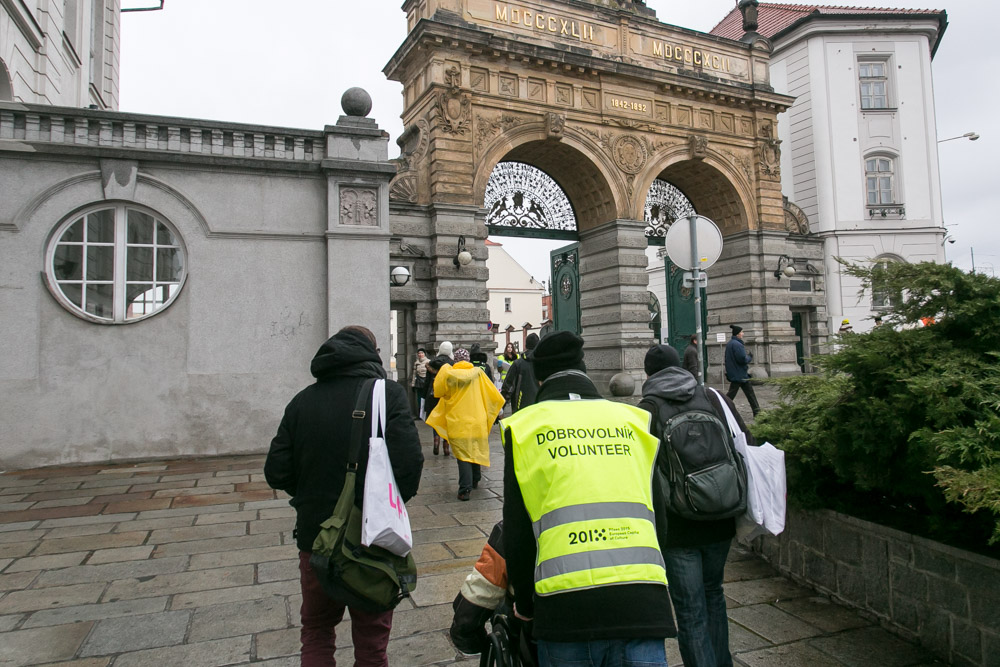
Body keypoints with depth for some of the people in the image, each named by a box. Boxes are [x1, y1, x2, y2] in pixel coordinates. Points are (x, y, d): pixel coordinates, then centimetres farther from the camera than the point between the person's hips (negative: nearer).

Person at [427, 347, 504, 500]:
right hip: (478, 421, 3)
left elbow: (438, 392, 6)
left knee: (463, 454, -2)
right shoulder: (478, 373, 0)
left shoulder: (448, 374, -7)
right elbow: (494, 395, 4)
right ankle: (475, 480, 37)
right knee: (475, 450, 20)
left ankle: (465, 489, -8)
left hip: (458, 424, -3)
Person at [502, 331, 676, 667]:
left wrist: (525, 603, 20)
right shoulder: (631, 419, 14)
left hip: (566, 604, -1)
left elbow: (516, 532, 6)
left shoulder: (525, 426, 7)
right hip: (642, 600, 1)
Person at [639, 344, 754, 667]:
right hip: (720, 522, 5)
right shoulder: (715, 398, 2)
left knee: (691, 613, 7)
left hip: (676, 528, -4)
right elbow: (748, 448, 2)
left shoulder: (646, 410, -9)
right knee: (713, 593, 26)